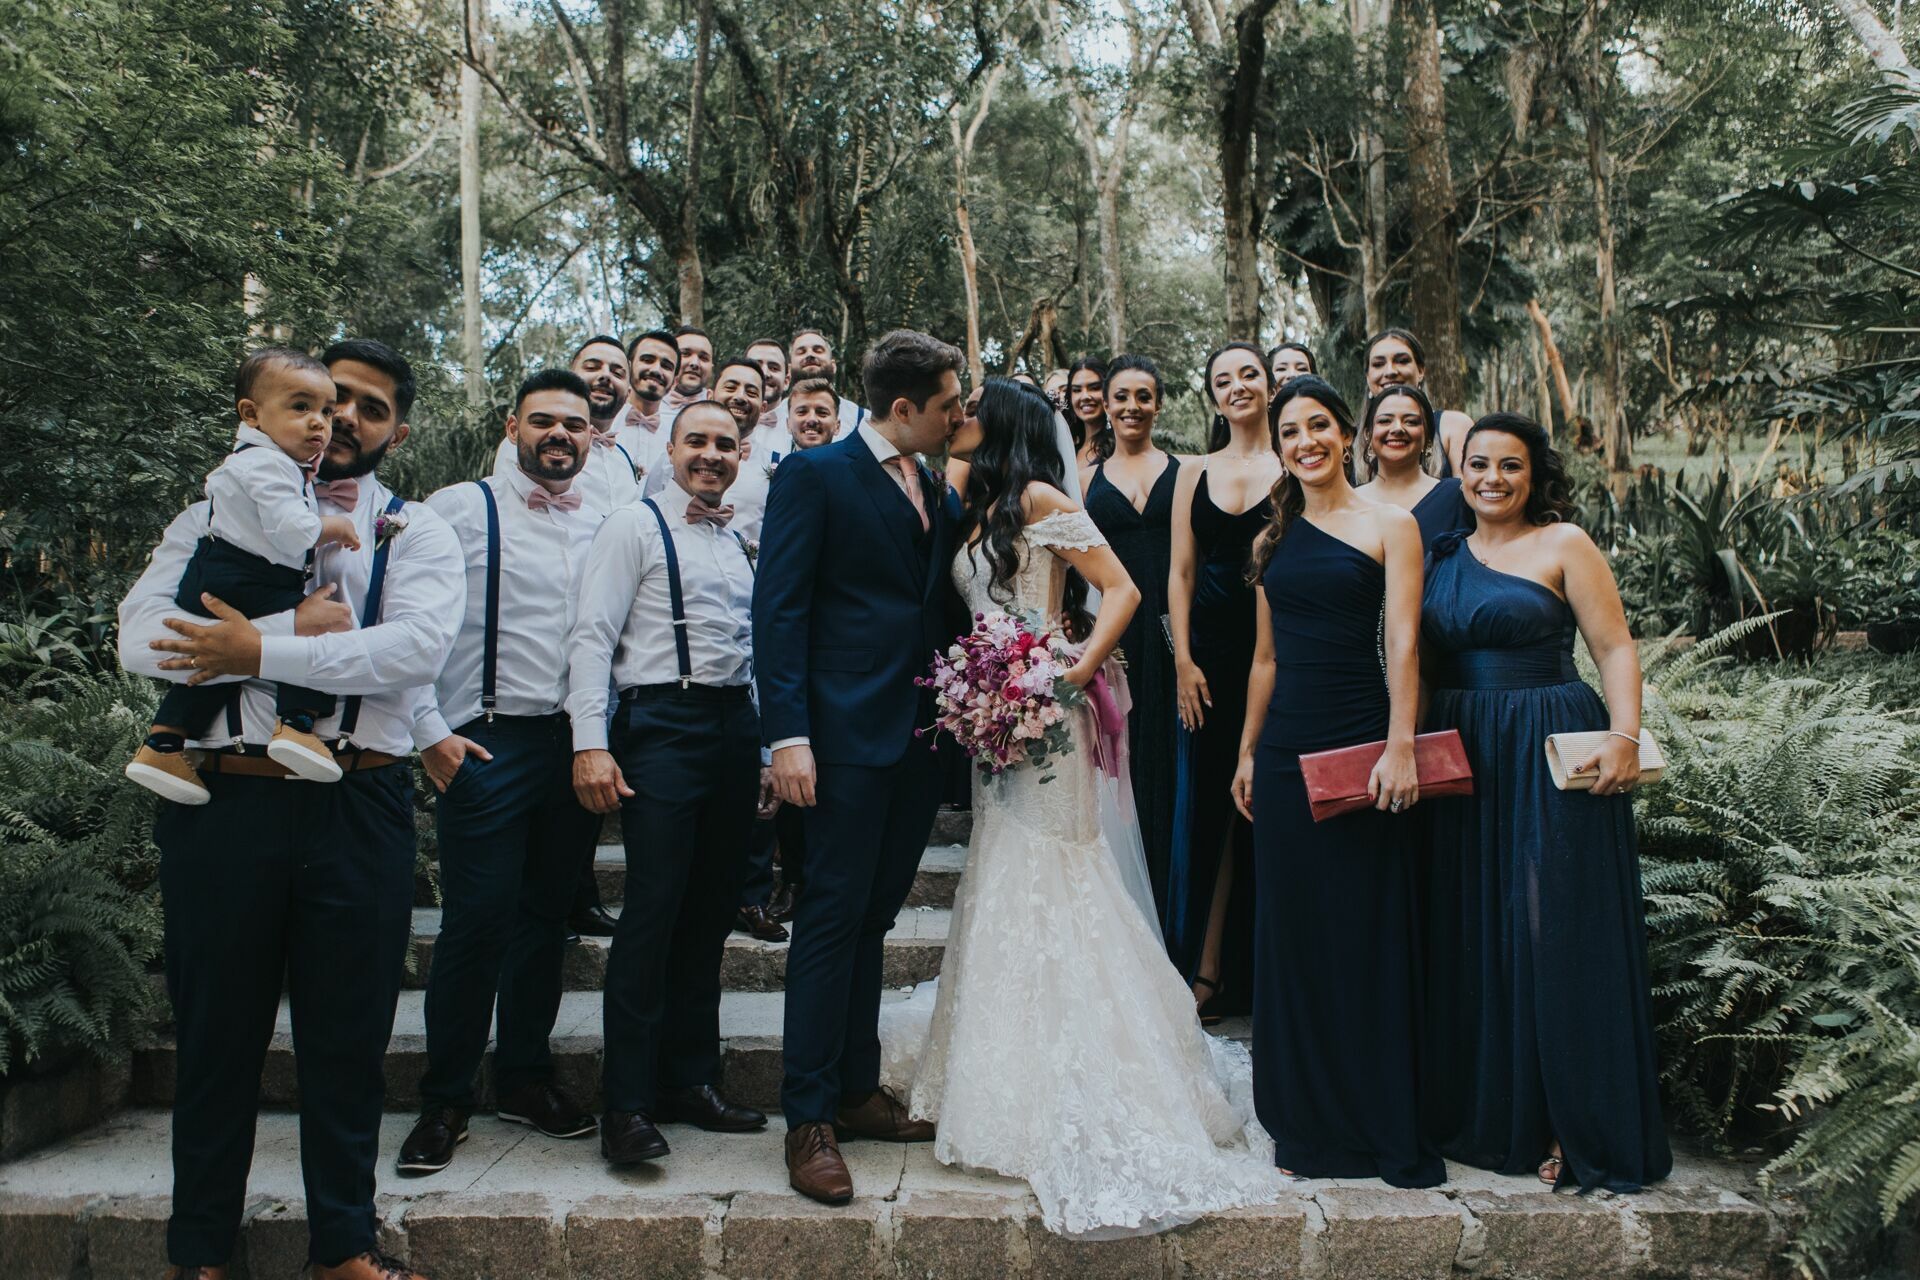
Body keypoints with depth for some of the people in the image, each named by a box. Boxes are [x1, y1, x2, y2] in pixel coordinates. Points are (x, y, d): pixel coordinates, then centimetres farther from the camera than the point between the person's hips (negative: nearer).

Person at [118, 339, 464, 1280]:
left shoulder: (416, 533, 6)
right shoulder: (220, 515, 10)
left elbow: (418, 645, -14)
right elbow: (140, 636, -5)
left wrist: (260, 651, -16)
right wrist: (299, 629, -14)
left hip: (359, 806, -1)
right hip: (224, 801, 1)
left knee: (348, 1036, 10)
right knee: (217, 1032, 13)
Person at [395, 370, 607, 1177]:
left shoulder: (603, 528, 11)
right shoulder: (459, 510, -1)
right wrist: (430, 732, -9)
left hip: (578, 745, 4)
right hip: (487, 745, -4)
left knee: (545, 920, 13)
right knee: (475, 923, -2)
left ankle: (524, 1078, 28)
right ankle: (445, 1102, 15)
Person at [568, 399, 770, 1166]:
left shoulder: (740, 543, 19)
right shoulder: (635, 526, 0)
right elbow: (592, 636, -8)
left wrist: (766, 741, 13)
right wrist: (590, 743, -18)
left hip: (736, 726, 7)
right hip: (664, 724, -6)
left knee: (710, 914, 10)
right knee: (652, 913, -8)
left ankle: (690, 1081, 21)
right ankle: (628, 1103, 0)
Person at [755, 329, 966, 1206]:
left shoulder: (939, 494, 16)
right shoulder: (815, 474, -5)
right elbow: (779, 609, -11)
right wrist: (788, 735, -18)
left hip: (920, 736, 7)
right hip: (847, 734, -7)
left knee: (871, 919, 14)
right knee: (833, 918, -3)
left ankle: (857, 1092, 25)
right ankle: (808, 1119, 7)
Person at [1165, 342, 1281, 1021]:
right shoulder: (1194, 474, 11)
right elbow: (1180, 572, 9)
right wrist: (1183, 661, -1)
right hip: (1208, 653, 2)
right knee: (1205, 806, 5)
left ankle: (1260, 968, 16)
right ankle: (1206, 965, 14)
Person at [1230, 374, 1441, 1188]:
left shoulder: (1389, 525, 0)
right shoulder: (1276, 538, 14)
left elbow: (1403, 643, -9)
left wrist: (1400, 748, -18)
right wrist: (1247, 752, 14)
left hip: (1360, 739, -5)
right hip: (1285, 746, 5)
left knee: (1368, 930, 1)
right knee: (1293, 931, 9)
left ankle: (1386, 1128, 15)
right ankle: (1308, 1121, 23)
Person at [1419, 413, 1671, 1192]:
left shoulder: (1564, 545, -1)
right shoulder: (1445, 555, 13)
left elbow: (1615, 648, -7)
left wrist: (1624, 736, -20)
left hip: (1551, 749, -5)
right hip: (1460, 756, 5)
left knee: (1554, 928, -2)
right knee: (1468, 934, 9)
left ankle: (1574, 1125, 9)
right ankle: (1481, 1109, 22)